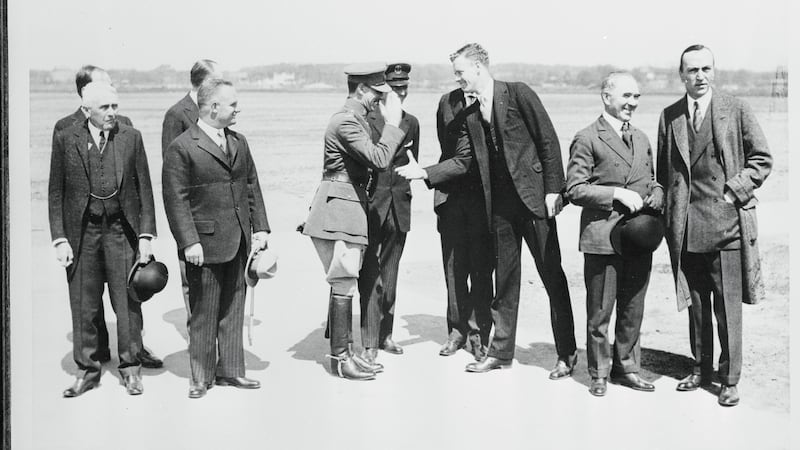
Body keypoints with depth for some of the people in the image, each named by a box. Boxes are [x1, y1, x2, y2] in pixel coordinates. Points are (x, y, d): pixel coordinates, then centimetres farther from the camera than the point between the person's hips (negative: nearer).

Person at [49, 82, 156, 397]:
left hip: (121, 229, 0)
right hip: (82, 230, 0)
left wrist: (146, 235, -2)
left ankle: (130, 368, 19)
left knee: (128, 301, 4)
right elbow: (55, 193, 3)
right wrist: (60, 239, -4)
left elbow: (144, 189, 4)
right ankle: (87, 370, 20)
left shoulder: (131, 137, 1)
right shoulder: (65, 140, 0)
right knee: (83, 305, 6)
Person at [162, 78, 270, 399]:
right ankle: (201, 377, 15)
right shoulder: (181, 148, -9)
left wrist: (259, 227, 8)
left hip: (239, 242, 6)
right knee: (204, 315, 3)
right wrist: (189, 242, -17)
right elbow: (176, 200, -11)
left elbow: (252, 187, 16)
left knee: (233, 310, 12)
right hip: (205, 244, -6)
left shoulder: (239, 143, 13)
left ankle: (230, 371, 23)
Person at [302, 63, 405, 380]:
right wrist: (392, 123, -15)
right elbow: (379, 159, -23)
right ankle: (339, 358, 3)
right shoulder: (346, 121, -17)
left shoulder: (356, 118, 16)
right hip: (338, 211, -11)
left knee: (344, 284, 14)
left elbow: (371, 160, 18)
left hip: (350, 209, 11)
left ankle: (342, 351, 22)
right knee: (343, 284, -5)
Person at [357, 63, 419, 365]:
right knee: (369, 275, -4)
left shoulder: (411, 123, 11)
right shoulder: (367, 120, -5)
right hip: (370, 204, -5)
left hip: (398, 207, 5)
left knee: (390, 274, 12)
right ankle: (369, 343, -1)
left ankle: (385, 335, 23)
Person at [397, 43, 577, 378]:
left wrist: (553, 190, -11)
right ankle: (500, 351, 21)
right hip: (499, 203, 6)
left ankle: (566, 353, 12)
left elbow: (549, 141, -7)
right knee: (504, 279, 12)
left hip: (533, 197, -6)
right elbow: (463, 161, 9)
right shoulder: (470, 115, 10)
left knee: (552, 274, 2)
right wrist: (424, 172, -3)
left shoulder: (518, 94, -6)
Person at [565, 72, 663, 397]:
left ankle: (626, 368, 27)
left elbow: (652, 183, 24)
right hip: (602, 237, -6)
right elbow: (574, 190, -11)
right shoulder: (587, 139, -6)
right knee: (600, 312, 3)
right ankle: (599, 373, 17)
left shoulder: (642, 139, 16)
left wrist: (656, 195, 1)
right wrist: (617, 194, -18)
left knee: (633, 309, 13)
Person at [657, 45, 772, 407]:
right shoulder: (669, 116, 9)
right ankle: (701, 369, 27)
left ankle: (730, 379, 12)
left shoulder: (736, 110, 1)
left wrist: (735, 191, -6)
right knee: (695, 303, 13)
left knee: (728, 306, 0)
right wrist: (669, 210, 7)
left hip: (727, 222, -3)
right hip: (686, 226, 3)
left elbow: (762, 159, 4)